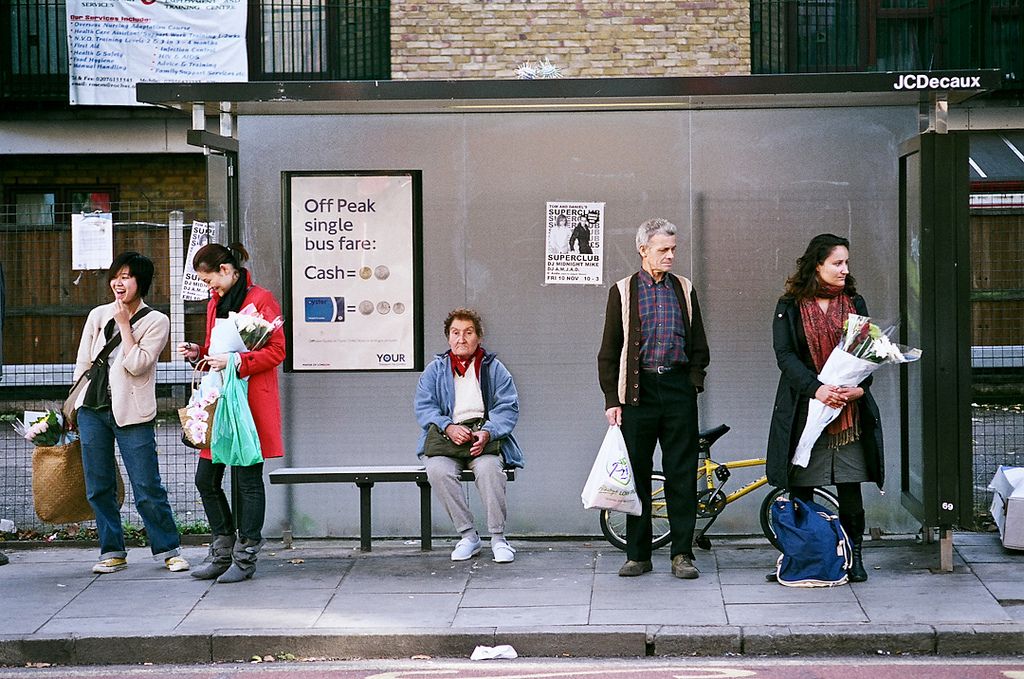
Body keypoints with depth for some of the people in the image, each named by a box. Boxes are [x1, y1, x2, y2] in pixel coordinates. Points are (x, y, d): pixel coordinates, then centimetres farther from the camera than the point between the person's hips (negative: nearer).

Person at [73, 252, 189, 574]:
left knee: (148, 488, -5)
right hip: (92, 408, 4)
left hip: (131, 413, -4)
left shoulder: (156, 322, 0)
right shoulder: (98, 315, 11)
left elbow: (137, 365, -13)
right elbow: (82, 363, 15)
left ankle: (169, 550, 7)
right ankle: (112, 552, 16)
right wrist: (72, 405, 13)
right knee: (99, 488, 6)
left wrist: (125, 324, -8)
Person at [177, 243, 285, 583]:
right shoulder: (215, 303, 19)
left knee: (247, 479, -2)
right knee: (206, 478, 7)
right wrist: (198, 353, 8)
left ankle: (245, 558, 5)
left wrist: (235, 361, -21)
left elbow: (276, 351, -12)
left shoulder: (261, 300, -7)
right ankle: (223, 551, 19)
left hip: (249, 402, -8)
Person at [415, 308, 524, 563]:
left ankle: (498, 538, -24)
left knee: (488, 467, -35)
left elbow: (508, 408, 3)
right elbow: (424, 407, 5)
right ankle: (468, 537, -22)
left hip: (485, 437, -1)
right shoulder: (435, 370, 16)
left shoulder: (494, 369, 13)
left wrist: (487, 433, -17)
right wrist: (449, 428, -15)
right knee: (438, 470, -32)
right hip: (446, 437, 1)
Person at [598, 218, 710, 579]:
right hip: (638, 389, -1)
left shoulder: (684, 289, 11)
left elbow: (699, 346, 17)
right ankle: (638, 555, 10)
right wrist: (612, 399, -2)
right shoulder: (623, 291, 4)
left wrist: (694, 380, 3)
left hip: (678, 388, 2)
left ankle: (682, 554, 6)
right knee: (637, 474, 2)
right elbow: (609, 352, 4)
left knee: (682, 474, 0)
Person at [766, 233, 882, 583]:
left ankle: (854, 556, 10)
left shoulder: (854, 303, 12)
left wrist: (860, 387, -12)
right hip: (805, 409, -2)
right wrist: (816, 389, -20)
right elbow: (784, 354, -7)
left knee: (850, 488, 1)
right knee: (801, 488, 2)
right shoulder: (790, 307, 3)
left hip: (849, 410, 2)